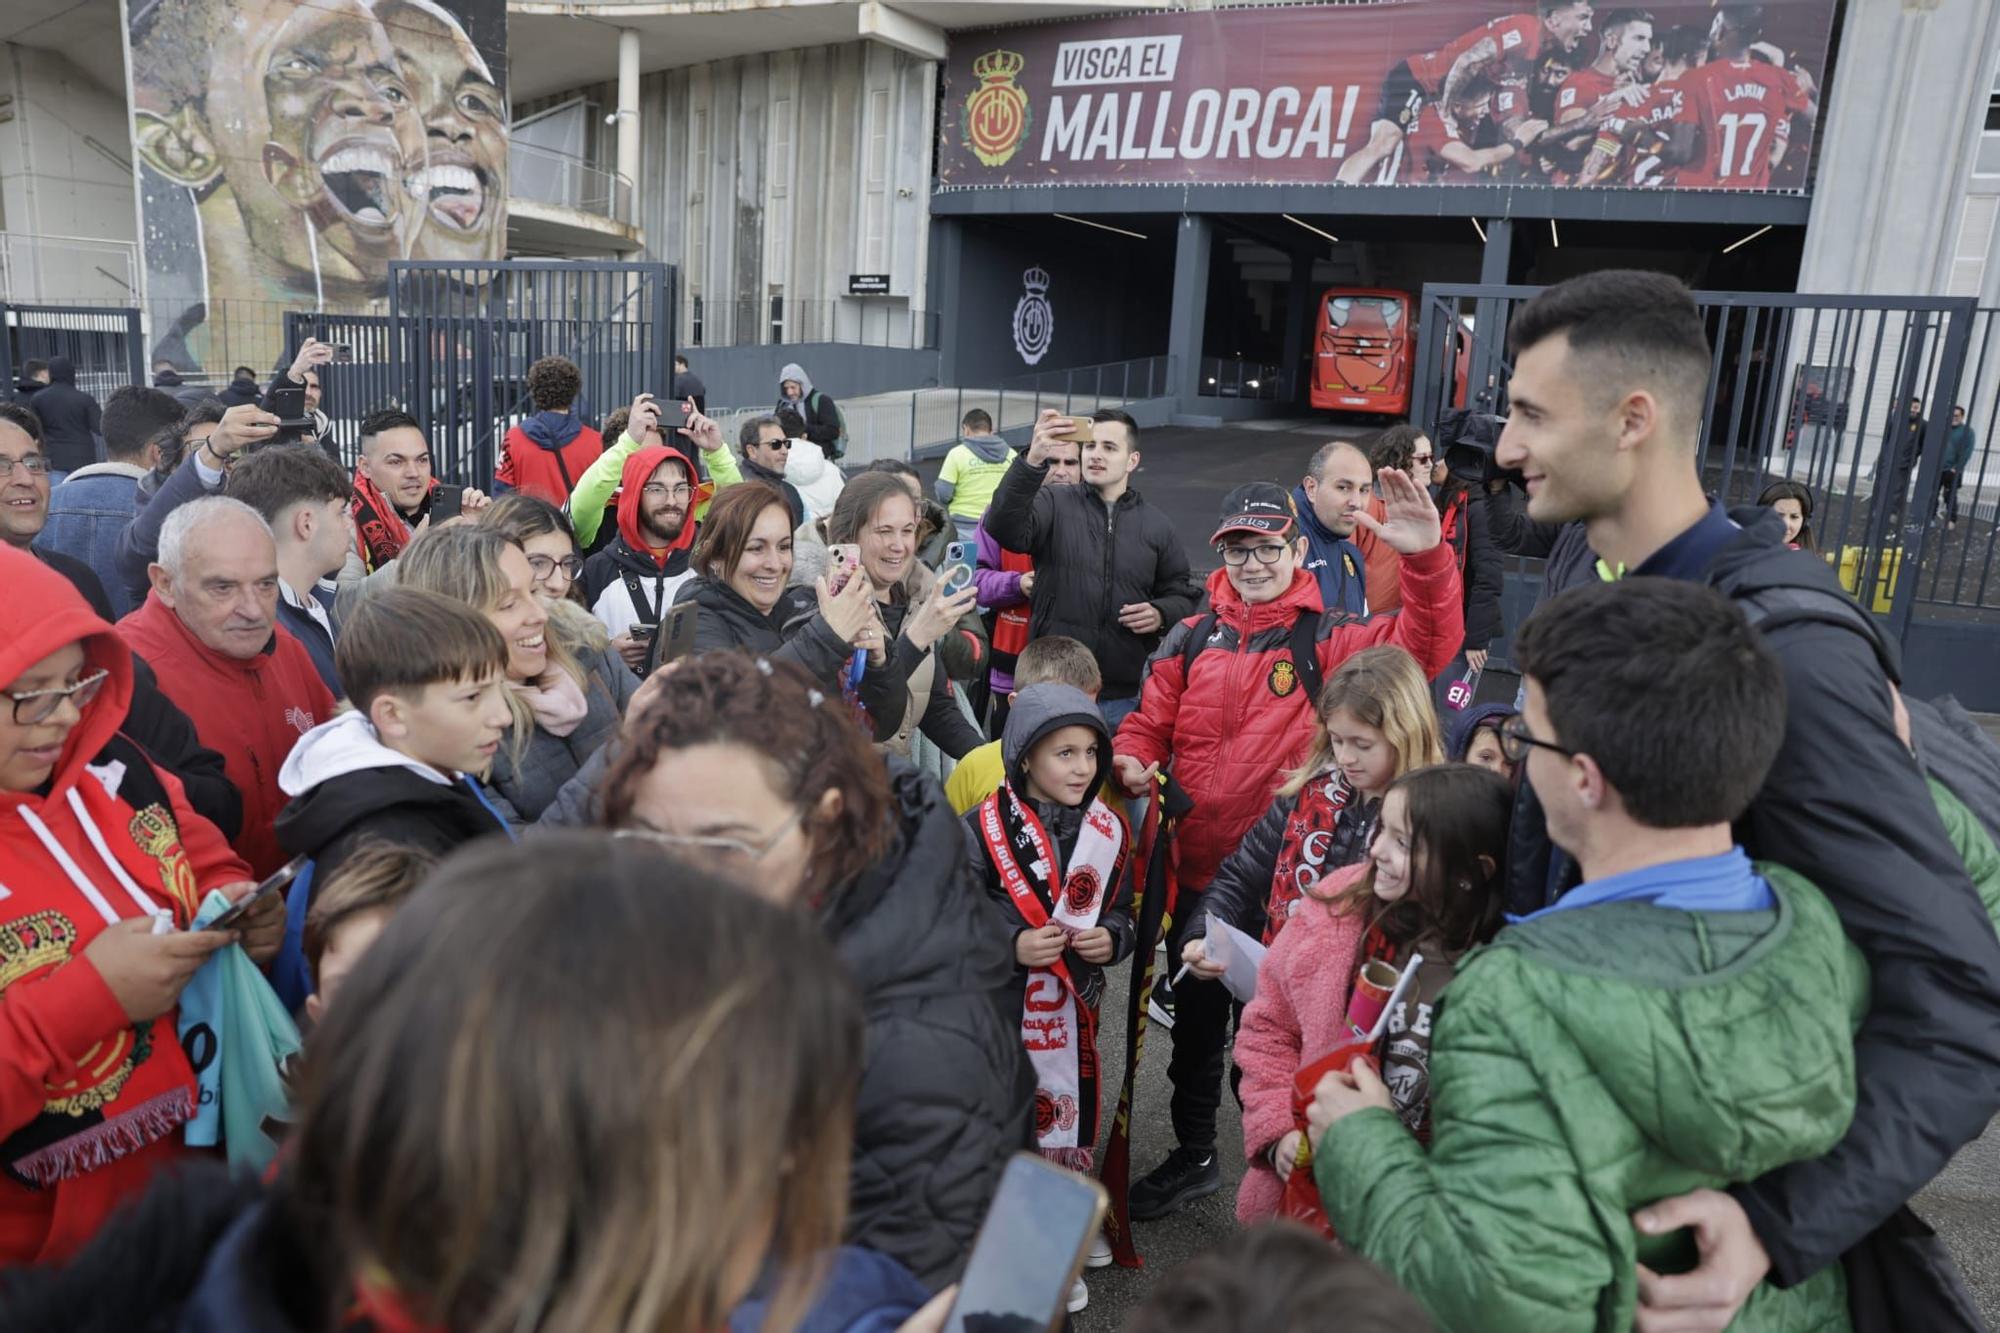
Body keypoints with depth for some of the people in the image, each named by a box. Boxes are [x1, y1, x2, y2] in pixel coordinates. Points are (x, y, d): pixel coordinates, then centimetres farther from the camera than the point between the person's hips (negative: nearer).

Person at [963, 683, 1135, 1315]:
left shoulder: (1107, 829, 1)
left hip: (1073, 1009, 4)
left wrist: (1112, 938, -9)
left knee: (1071, 1111, 15)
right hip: (998, 1013, -4)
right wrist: (1012, 947, -21)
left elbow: (1123, 912, 11)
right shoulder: (983, 830, -14)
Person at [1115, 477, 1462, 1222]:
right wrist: (1132, 761, -12)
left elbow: (1424, 646, -20)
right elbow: (1150, 724, 9)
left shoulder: (1325, 641, -6)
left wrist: (1428, 560, -34)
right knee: (1195, 1019, 20)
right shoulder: (1192, 640, 4)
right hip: (1194, 868, 4)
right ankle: (1192, 1158, 42)